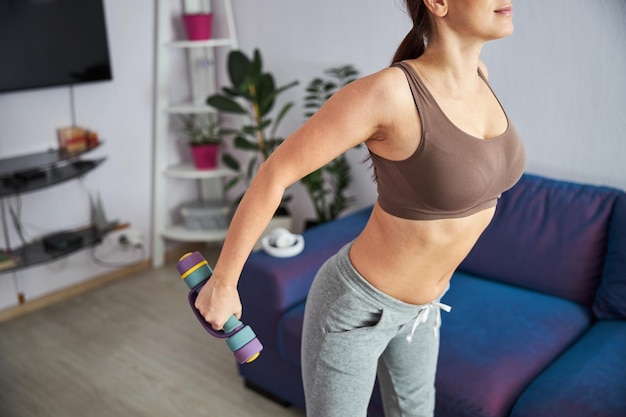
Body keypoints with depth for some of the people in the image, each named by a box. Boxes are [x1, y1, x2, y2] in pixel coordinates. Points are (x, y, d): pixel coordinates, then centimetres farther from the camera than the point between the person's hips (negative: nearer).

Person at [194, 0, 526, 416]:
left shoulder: (475, 74, -7)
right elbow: (274, 173, -25)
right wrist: (222, 284, -15)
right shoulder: (385, 89, -32)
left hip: (414, 302, 8)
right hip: (353, 306, -7)